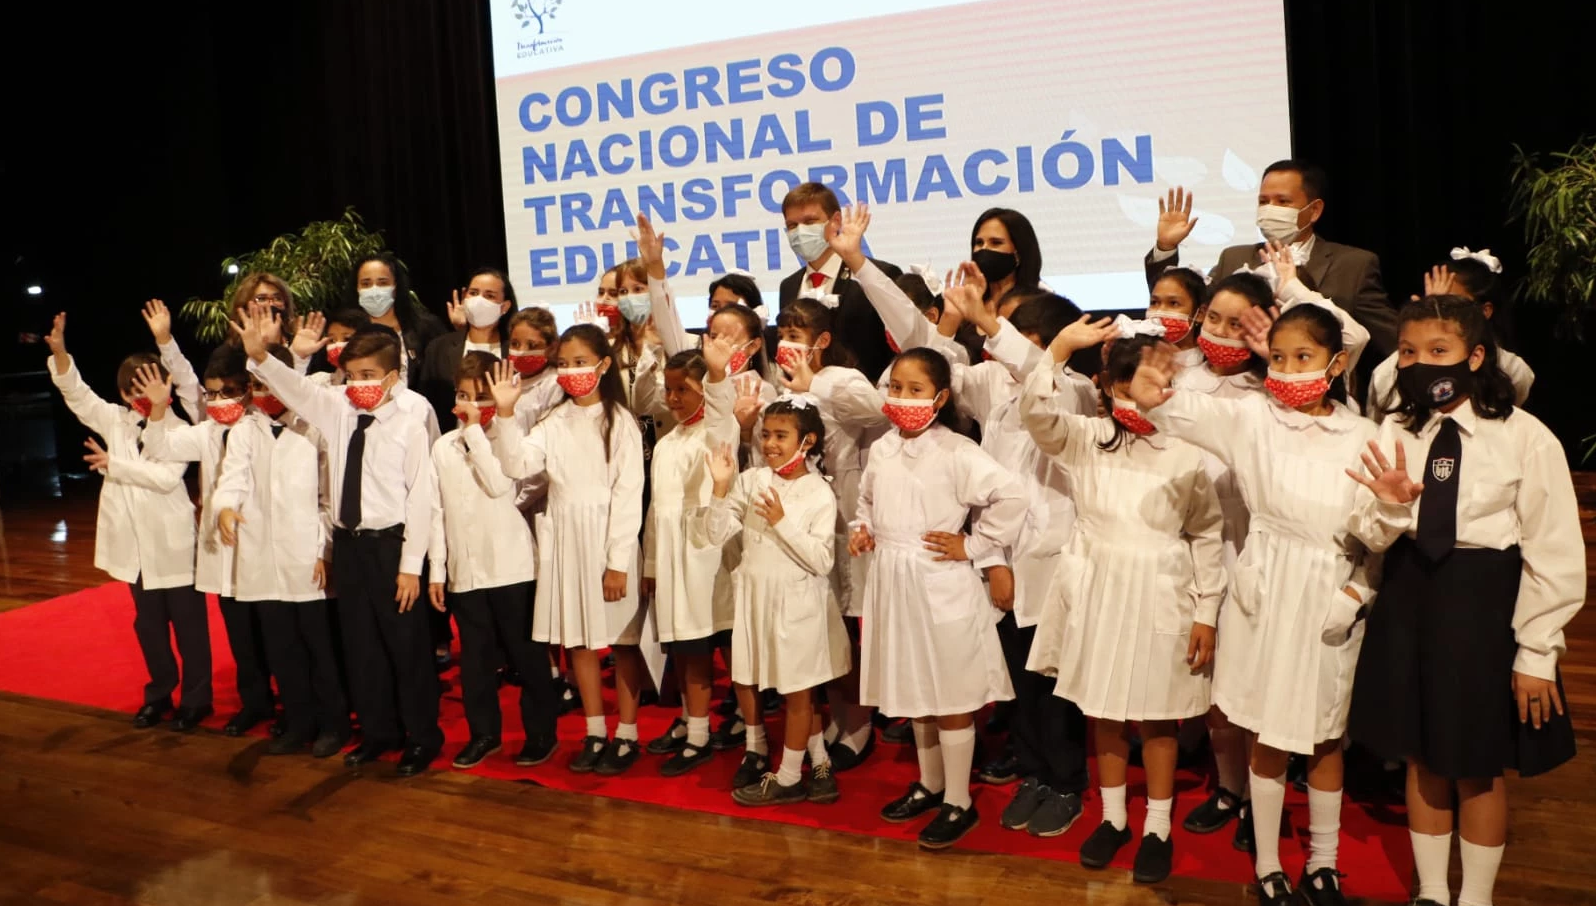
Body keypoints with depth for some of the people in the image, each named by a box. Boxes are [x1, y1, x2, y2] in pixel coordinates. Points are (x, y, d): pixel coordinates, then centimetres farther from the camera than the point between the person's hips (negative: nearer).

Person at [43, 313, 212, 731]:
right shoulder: (114, 420, 6)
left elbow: (166, 477, -21)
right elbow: (76, 393, 0)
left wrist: (113, 465, -17)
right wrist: (59, 352, -15)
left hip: (172, 542, -5)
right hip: (134, 542, 5)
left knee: (188, 623, 3)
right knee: (148, 623, 15)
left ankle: (196, 699, 14)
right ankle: (159, 694, 29)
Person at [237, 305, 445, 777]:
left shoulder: (409, 424, -12)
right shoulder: (336, 409, 3)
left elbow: (420, 496, -13)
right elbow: (295, 388, -3)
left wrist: (410, 564, -13)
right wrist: (259, 356, -25)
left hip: (390, 544, -6)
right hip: (348, 543, 6)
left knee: (406, 644, 4)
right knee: (360, 645, 15)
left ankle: (422, 737, 20)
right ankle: (378, 731, 31)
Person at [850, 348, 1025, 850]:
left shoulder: (955, 451, -15)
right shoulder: (881, 450, 6)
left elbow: (1009, 494, -21)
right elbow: (867, 500, 23)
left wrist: (973, 546, -16)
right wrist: (862, 529, 4)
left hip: (940, 586, -7)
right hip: (893, 583, 7)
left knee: (951, 697, 3)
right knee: (914, 691, 18)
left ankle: (959, 802, 17)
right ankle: (929, 785, 35)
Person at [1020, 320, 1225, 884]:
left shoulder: (1187, 452, -6)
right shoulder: (1085, 440, -2)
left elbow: (1207, 536, -1)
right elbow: (1035, 412, -19)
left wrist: (1206, 612, -2)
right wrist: (1060, 348, -28)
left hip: (1160, 598, -2)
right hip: (1098, 592, 2)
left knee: (1157, 716, 8)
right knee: (1103, 712, 13)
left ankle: (1158, 828, 24)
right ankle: (1113, 817, 30)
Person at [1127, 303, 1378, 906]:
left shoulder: (1363, 435, -1)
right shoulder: (1252, 417, -5)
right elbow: (1193, 414, -23)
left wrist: (1359, 590, -9)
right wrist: (1152, 400, -45)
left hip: (1332, 602, 2)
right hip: (1267, 595, -1)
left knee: (1327, 738, 16)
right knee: (1269, 739, 10)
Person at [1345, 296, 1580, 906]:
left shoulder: (1526, 438, -12)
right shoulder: (1394, 433, -1)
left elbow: (1555, 554, -8)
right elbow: (1369, 536, 0)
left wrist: (1535, 652, -7)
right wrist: (1390, 507, -22)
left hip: (1485, 605, -3)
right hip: (1410, 600, 4)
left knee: (1479, 769, 11)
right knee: (1422, 758, 16)